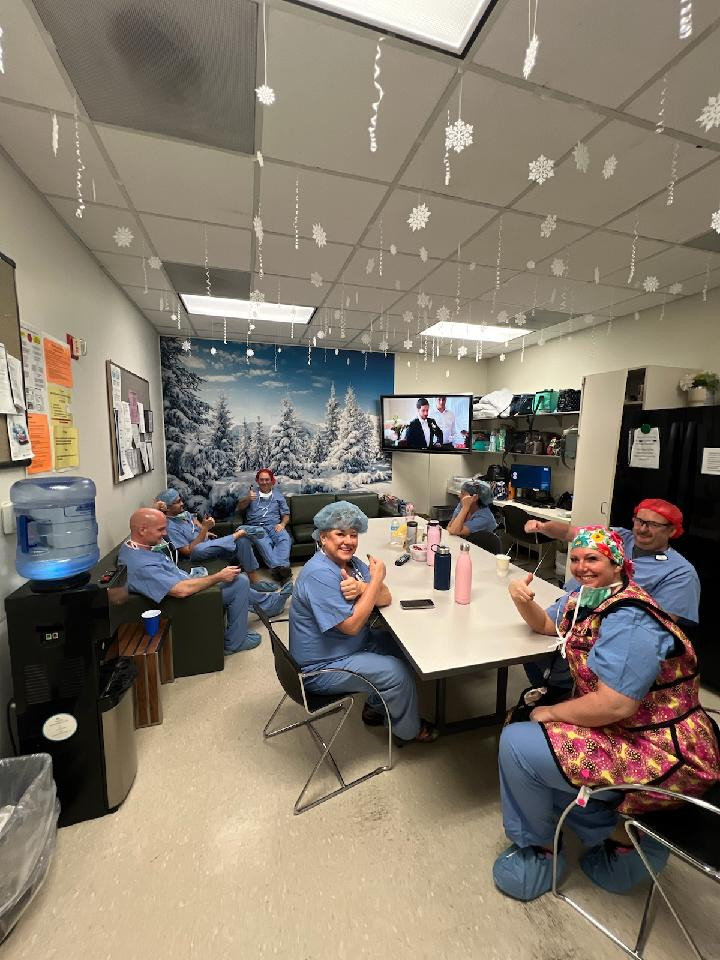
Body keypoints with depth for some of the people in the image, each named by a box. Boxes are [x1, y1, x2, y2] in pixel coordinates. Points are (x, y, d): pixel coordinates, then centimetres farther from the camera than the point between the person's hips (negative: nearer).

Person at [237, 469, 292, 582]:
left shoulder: (278, 496, 23)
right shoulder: (252, 494, 22)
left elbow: (286, 515, 19)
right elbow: (240, 506, 5)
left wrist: (282, 524, -4)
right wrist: (247, 499, -18)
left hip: (274, 525, 1)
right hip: (257, 527, -1)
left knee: (285, 538, -34)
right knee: (263, 543, -36)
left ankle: (282, 566, -52)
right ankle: (277, 567, -50)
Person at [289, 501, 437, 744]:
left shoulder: (351, 562, -2)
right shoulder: (318, 574, -30)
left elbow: (385, 599, -7)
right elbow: (352, 625, -29)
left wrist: (362, 589, -29)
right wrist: (376, 579, -27)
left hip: (354, 643, 9)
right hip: (321, 668, -9)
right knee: (398, 673, -11)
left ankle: (375, 708, 30)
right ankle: (408, 729, 19)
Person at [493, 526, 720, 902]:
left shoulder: (630, 621, -26)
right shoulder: (585, 596, 2)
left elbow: (613, 705, -31)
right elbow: (548, 626, 16)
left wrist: (551, 712, -15)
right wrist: (523, 600, -5)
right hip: (620, 729, 10)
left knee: (517, 743, -14)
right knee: (529, 736, 13)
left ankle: (540, 849, 14)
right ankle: (622, 838, 18)